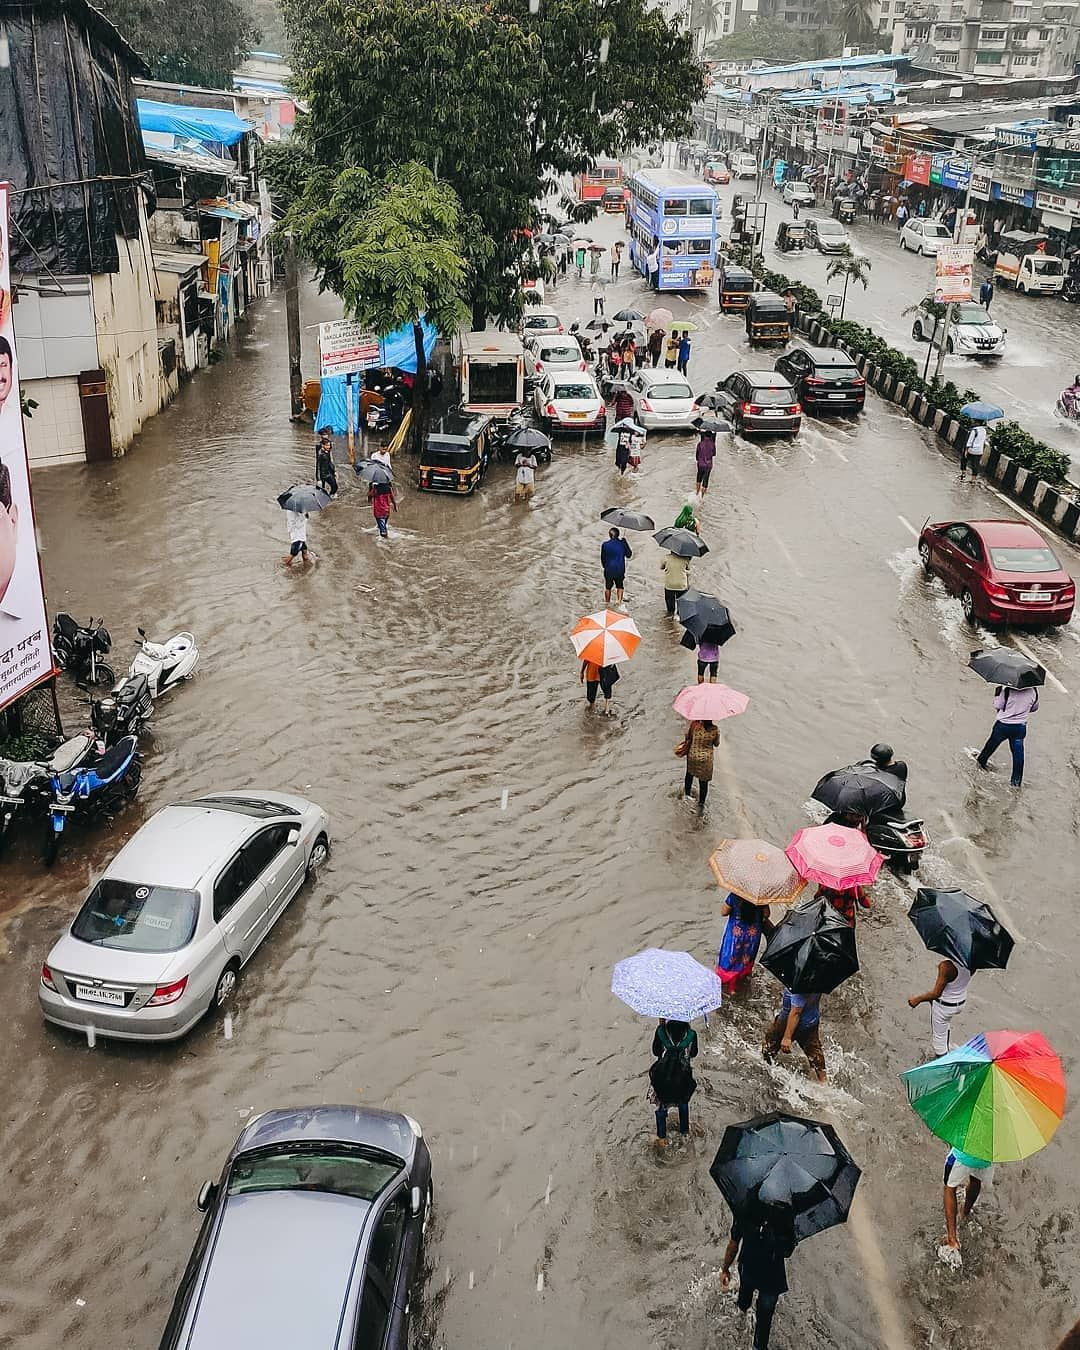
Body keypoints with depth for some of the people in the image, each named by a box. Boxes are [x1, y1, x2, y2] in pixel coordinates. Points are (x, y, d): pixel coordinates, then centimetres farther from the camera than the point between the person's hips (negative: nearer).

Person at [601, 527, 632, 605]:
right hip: (620, 569, 0)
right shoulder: (622, 544, -8)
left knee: (608, 587, 15)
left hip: (608, 569, 0)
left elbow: (602, 558, 0)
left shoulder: (605, 544, -8)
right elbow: (629, 555, 6)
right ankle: (619, 600, 3)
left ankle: (607, 602, 22)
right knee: (619, 586, 16)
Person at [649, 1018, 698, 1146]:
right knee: (683, 1101, 30)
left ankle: (662, 1137, 29)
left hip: (662, 1075, -1)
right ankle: (685, 1129, 49)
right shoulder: (691, 1034, -17)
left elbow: (655, 1052, -2)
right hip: (683, 1076, 1)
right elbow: (693, 1054, 2)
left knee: (661, 1104, 21)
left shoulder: (661, 1031, -18)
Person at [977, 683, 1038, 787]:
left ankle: (981, 761, 44)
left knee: (992, 744, 23)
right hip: (1020, 727, 2)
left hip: (1003, 725, -2)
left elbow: (998, 706, -12)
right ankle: (1017, 781, 14)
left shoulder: (1008, 690, -23)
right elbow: (1034, 708, 7)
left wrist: (998, 691, -4)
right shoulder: (1033, 692, -10)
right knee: (1018, 753, 9)